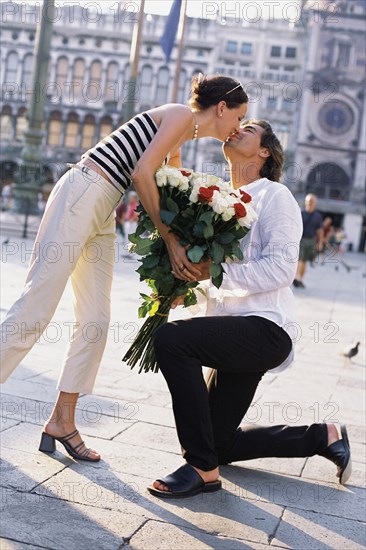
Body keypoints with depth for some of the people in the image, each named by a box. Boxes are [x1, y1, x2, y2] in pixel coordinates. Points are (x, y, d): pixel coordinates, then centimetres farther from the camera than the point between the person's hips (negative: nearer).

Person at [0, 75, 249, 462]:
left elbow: (169, 202, 23)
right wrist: (170, 240, -11)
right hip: (82, 195, -10)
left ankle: (61, 422, 10)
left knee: (95, 322, 4)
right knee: (36, 307, -10)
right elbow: (142, 174, -15)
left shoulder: (178, 146, 23)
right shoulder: (181, 114, -4)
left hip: (103, 213, 10)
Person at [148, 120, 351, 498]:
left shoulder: (273, 196, -5)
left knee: (171, 339, -31)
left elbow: (280, 268, -18)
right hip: (236, 336, 9)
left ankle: (202, 468, -22)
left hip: (265, 329, -9)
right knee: (221, 445, 12)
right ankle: (324, 437, 27)